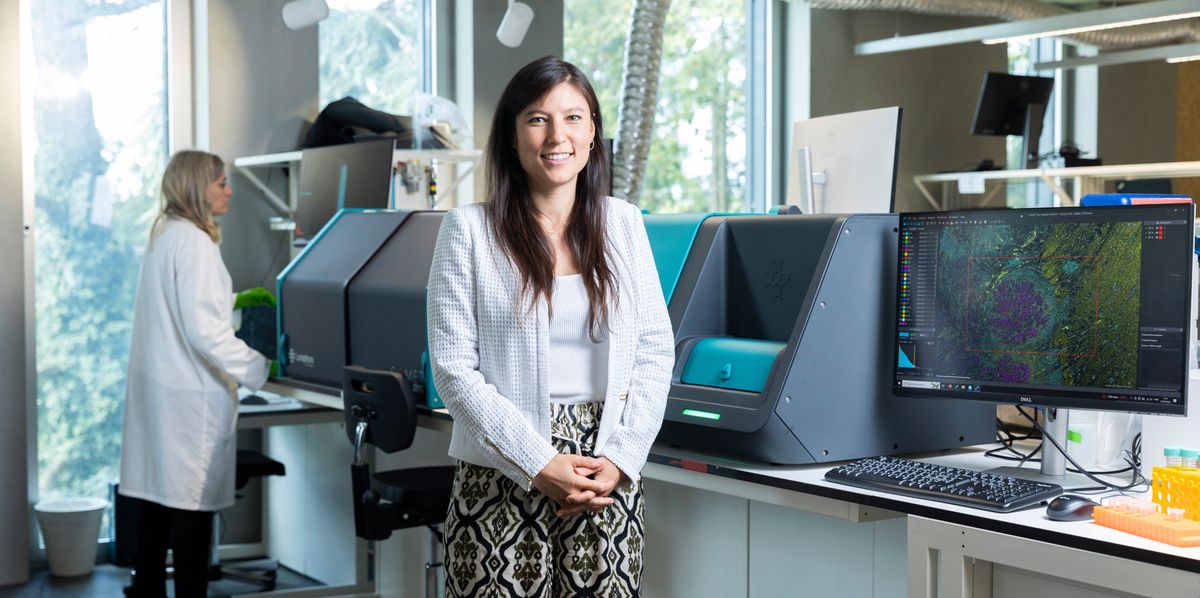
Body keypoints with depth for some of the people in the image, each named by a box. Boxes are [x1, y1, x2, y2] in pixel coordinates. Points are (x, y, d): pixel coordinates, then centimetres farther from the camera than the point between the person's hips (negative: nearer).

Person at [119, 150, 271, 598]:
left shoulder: (162, 234, 12)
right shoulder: (194, 242, -16)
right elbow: (204, 331, -22)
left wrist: (236, 304, 27)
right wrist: (260, 370, -19)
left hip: (155, 387, 9)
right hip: (189, 393, -9)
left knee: (157, 497, 13)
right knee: (193, 505, -3)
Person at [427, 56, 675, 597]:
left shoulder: (623, 224, 9)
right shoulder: (469, 229, 0)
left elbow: (656, 351, 8)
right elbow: (454, 369, -5)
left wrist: (620, 457, -5)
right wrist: (538, 465, -12)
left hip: (609, 479, 3)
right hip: (502, 483, -2)